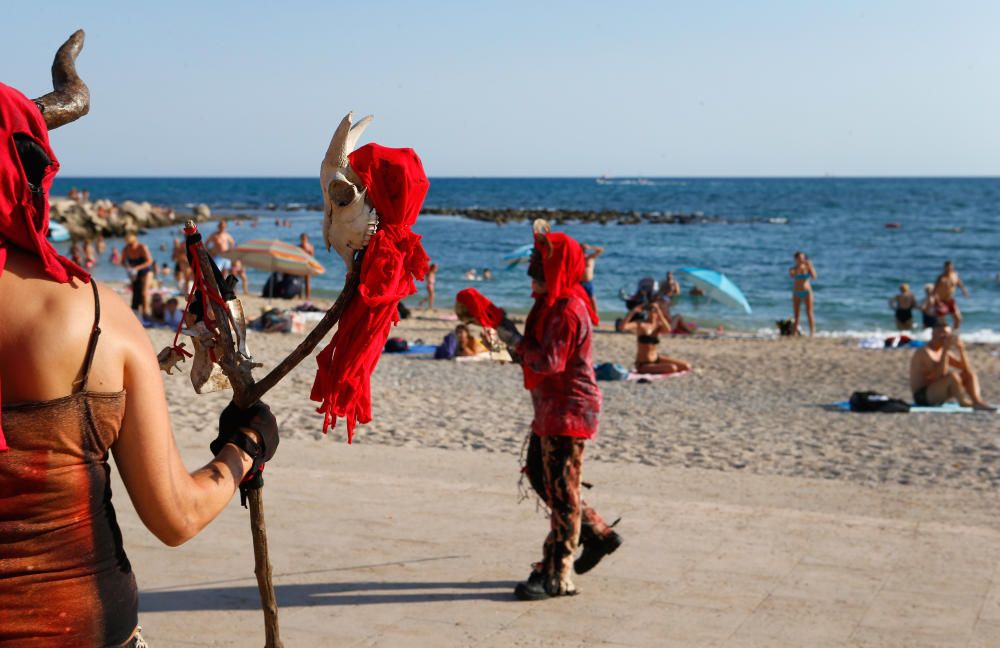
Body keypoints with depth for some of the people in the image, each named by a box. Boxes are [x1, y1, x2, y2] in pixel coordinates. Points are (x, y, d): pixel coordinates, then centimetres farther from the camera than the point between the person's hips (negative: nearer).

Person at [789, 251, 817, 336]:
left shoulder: (808, 267, 0)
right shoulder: (793, 269, -1)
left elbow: (814, 277, -13)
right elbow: (791, 276, -22)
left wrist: (810, 267, -23)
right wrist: (798, 266, -31)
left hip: (807, 292, -1)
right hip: (796, 293, 1)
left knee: (809, 313, -4)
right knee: (796, 314, 2)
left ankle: (812, 333, -4)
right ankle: (795, 333, 4)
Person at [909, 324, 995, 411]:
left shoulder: (942, 352, 13)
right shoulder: (924, 352, -14)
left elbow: (966, 368, 8)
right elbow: (941, 373, -27)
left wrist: (961, 349, -6)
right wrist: (945, 350, -25)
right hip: (923, 396, -10)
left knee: (969, 375, 2)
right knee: (952, 376, -30)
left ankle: (977, 401, -19)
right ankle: (963, 401, -14)